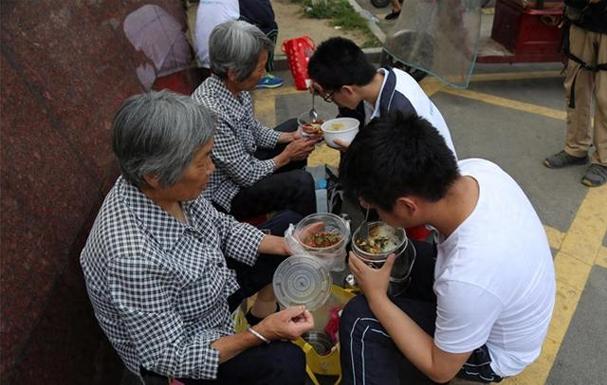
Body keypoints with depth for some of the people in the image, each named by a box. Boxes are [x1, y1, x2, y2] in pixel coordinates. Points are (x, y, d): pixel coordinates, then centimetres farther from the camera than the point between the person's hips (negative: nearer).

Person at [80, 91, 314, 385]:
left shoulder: (168, 187, -20)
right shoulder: (132, 256, -40)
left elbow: (221, 227, -1)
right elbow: (170, 357, -28)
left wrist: (288, 245, -10)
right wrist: (260, 335, -30)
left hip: (210, 290, 7)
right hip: (169, 352, -7)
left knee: (286, 227, 9)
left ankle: (260, 318, 22)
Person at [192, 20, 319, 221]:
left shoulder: (235, 87, -10)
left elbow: (254, 129, 9)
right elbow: (247, 175, -27)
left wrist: (290, 137, -4)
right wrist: (286, 156, -13)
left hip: (244, 161, 9)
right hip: (226, 192, -9)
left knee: (295, 126, 17)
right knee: (301, 182, -25)